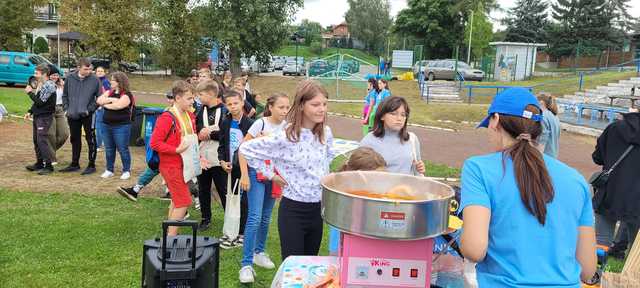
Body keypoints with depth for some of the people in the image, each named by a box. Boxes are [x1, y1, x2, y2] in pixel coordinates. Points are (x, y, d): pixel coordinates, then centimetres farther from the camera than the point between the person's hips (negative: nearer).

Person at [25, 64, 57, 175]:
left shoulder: (48, 85, -15)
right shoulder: (41, 84, 14)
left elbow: (40, 102, -20)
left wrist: (30, 92, -8)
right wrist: (30, 111, 11)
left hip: (45, 117, -9)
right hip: (37, 116, 9)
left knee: (42, 141, -12)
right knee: (36, 141, 13)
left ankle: (48, 166, -8)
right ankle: (39, 163, 22)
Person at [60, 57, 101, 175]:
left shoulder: (95, 80, -7)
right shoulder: (70, 78, 1)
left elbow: (99, 98, -3)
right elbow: (65, 95, 12)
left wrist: (89, 109, -10)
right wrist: (67, 108, 2)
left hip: (88, 116, -4)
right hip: (72, 115, 4)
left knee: (91, 140, 1)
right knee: (75, 140, 15)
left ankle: (91, 165, 10)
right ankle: (75, 164, 27)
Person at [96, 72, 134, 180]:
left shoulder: (127, 95, -10)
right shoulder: (109, 92, 12)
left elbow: (117, 106, -24)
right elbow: (99, 100, 0)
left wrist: (105, 104, -8)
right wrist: (110, 99, -13)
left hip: (121, 126, -7)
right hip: (107, 125, 7)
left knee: (123, 149, 0)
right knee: (109, 149, 13)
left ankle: (126, 171, 11)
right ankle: (109, 170, 24)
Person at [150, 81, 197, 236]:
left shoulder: (190, 115, 7)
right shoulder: (167, 118, -19)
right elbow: (154, 143, -20)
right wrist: (176, 150, -24)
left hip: (183, 165, 9)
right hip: (171, 166, -9)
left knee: (177, 200, 18)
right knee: (184, 201, -8)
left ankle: (170, 233, 31)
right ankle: (171, 236, 3)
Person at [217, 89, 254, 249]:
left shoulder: (250, 123, -12)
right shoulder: (225, 124, 6)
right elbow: (222, 145, 12)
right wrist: (222, 161, -4)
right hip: (232, 167, 5)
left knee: (244, 201, 1)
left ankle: (241, 235, 12)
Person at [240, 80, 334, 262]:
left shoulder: (326, 133, -1)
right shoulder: (285, 138, -19)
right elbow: (246, 149, -11)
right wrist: (270, 175, -8)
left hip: (317, 208, 6)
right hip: (293, 209, -5)